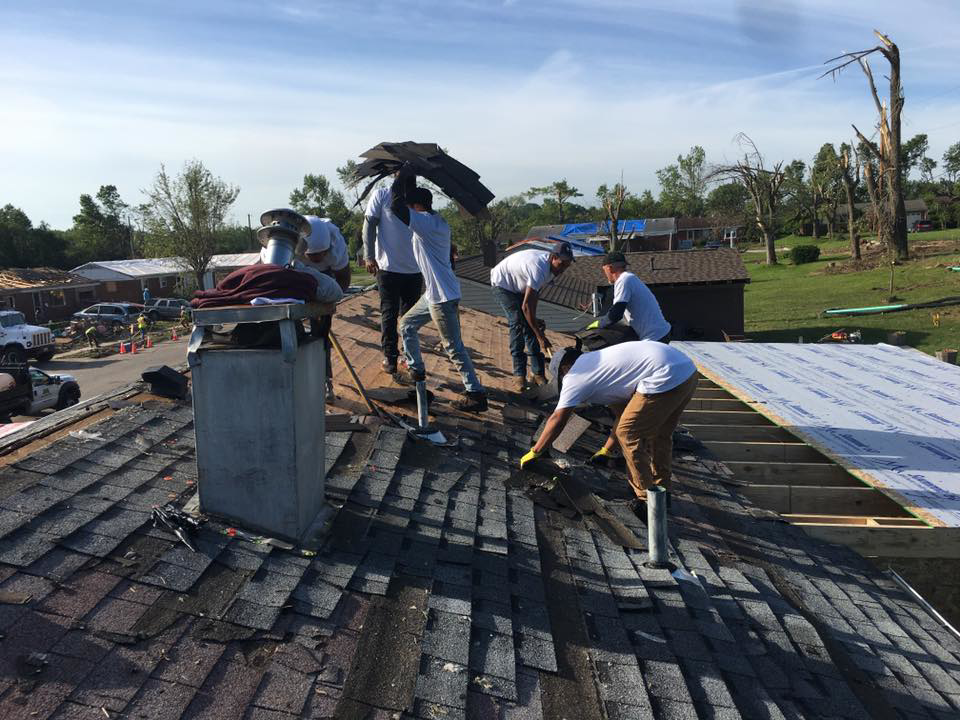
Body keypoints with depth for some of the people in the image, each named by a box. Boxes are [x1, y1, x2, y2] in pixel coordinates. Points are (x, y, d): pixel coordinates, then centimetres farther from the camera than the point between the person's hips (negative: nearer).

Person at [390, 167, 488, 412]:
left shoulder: (425, 222, -17)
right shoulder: (437, 221, 13)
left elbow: (397, 206, -26)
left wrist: (401, 177, -10)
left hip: (442, 296, -10)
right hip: (434, 293, 10)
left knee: (453, 346, -6)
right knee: (407, 325, 23)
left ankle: (476, 394, -1)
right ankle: (416, 371, 35)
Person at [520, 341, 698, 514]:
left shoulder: (575, 375, 3)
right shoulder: (598, 364, 29)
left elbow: (557, 420, 2)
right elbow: (624, 412, 32)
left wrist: (534, 453, 11)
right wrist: (607, 449, 35)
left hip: (665, 379, -10)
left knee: (629, 435, 3)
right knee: (659, 435, 24)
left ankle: (647, 501, 10)